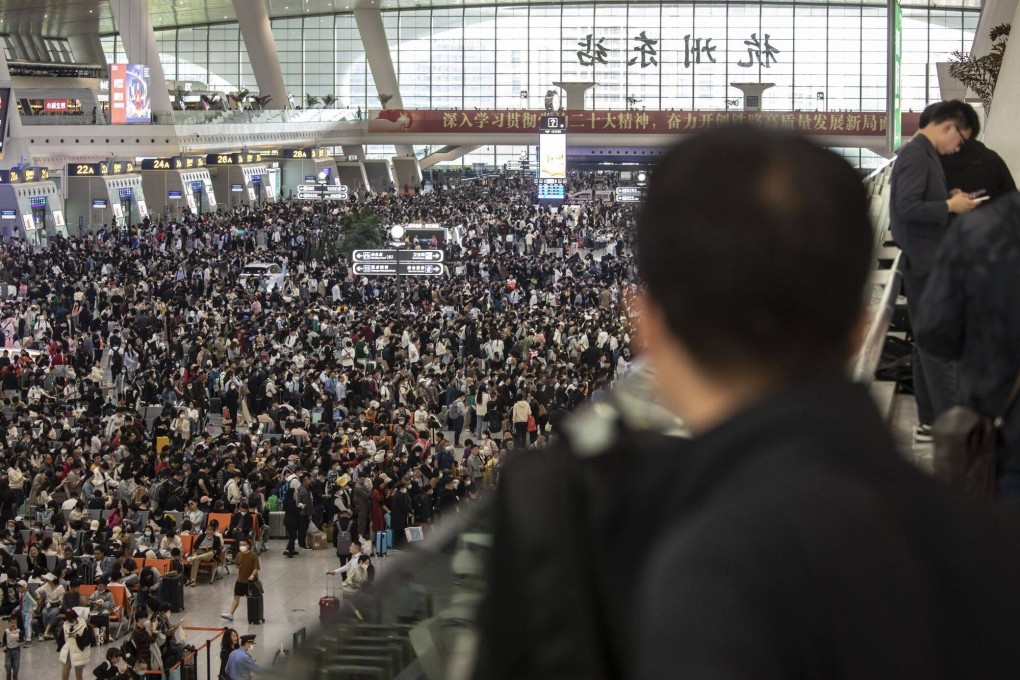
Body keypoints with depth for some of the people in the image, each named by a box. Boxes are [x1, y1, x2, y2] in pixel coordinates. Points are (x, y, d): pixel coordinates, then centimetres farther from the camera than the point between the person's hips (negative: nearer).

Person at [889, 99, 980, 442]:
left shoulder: (924, 155, 15)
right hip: (924, 262, -11)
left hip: (927, 262, 11)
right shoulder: (916, 156, -16)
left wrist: (950, 198, 8)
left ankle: (929, 421, 18)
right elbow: (907, 207, -25)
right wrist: (950, 206, -17)